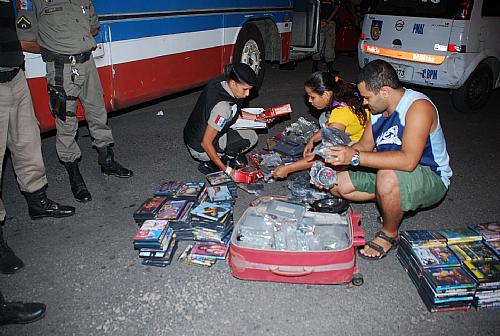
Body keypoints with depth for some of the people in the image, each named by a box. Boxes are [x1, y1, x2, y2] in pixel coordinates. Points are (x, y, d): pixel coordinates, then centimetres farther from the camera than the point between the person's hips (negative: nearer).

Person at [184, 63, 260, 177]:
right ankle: (210, 164, -1)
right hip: (200, 149, -9)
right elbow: (205, 143, -29)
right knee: (251, 137, -7)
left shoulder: (220, 82, -7)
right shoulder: (223, 106, -33)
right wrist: (227, 170, -24)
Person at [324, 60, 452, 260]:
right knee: (338, 184, -1)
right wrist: (340, 155, -12)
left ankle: (390, 234, -12)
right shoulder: (379, 108, -2)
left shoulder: (419, 106, -27)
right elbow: (365, 144, 7)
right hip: (388, 171, 8)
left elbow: (408, 160, -39)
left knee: (387, 177, -40)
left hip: (431, 178, -8)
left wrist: (355, 157, -40)